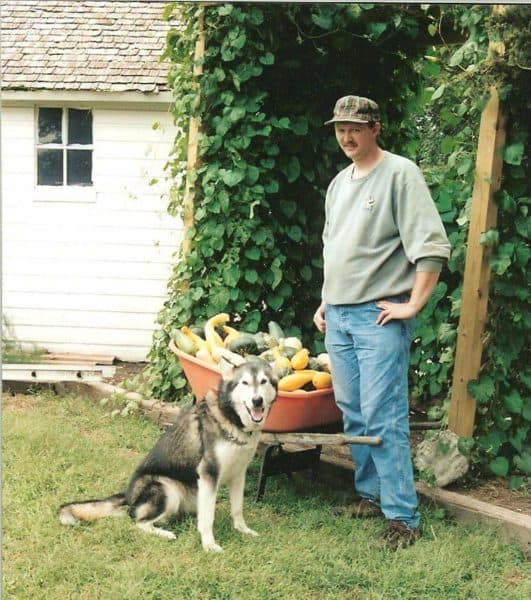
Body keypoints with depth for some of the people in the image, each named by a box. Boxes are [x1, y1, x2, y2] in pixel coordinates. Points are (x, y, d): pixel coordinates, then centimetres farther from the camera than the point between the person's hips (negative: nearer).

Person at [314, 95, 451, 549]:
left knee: (383, 418, -10)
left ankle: (403, 516, -4)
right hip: (338, 317, 8)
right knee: (353, 414, 12)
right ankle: (371, 495, 24)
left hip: (379, 317, -8)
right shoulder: (339, 183, 16)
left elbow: (433, 246, -14)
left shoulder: (400, 173, -8)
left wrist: (413, 305, -16)